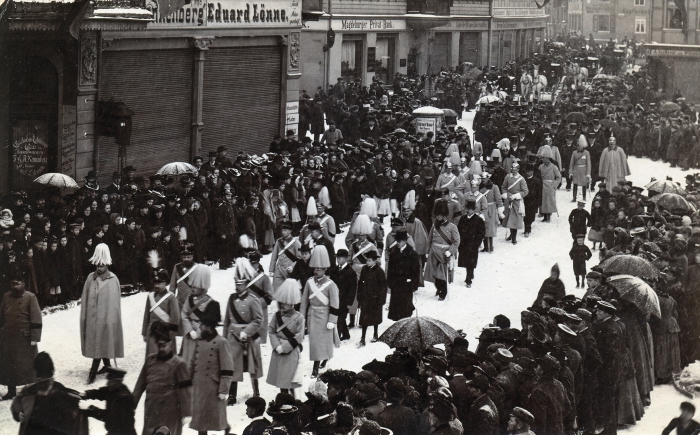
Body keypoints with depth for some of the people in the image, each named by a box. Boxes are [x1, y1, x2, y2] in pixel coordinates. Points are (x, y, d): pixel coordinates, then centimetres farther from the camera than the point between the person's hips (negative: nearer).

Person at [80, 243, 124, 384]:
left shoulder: (113, 280, -6)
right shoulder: (91, 278, 6)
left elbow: (114, 302, -7)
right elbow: (85, 299, 9)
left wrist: (110, 319, -12)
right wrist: (84, 317, 6)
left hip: (105, 317, -5)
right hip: (91, 317, 5)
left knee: (100, 345, -5)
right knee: (94, 343, 13)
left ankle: (93, 372, -5)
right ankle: (107, 365, 30)